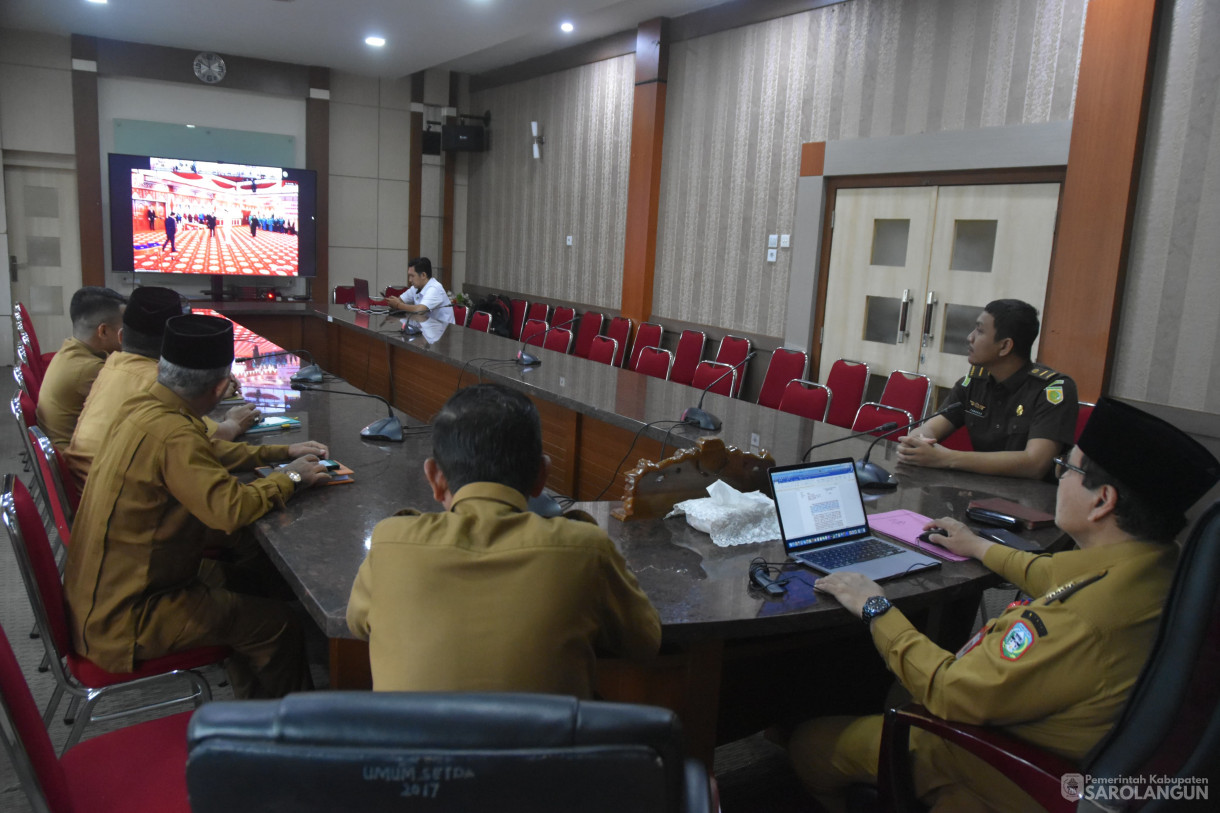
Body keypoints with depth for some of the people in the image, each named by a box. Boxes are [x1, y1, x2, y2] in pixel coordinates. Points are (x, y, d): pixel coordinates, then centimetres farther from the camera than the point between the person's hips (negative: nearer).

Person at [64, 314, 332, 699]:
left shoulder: (143, 408, 0)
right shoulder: (171, 433, -29)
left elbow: (208, 455, 16)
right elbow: (232, 508, -32)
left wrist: (283, 451, 12)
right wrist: (289, 478, -15)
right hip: (124, 619, -9)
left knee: (256, 571, 18)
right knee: (278, 623, -4)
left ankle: (252, 699, 33)